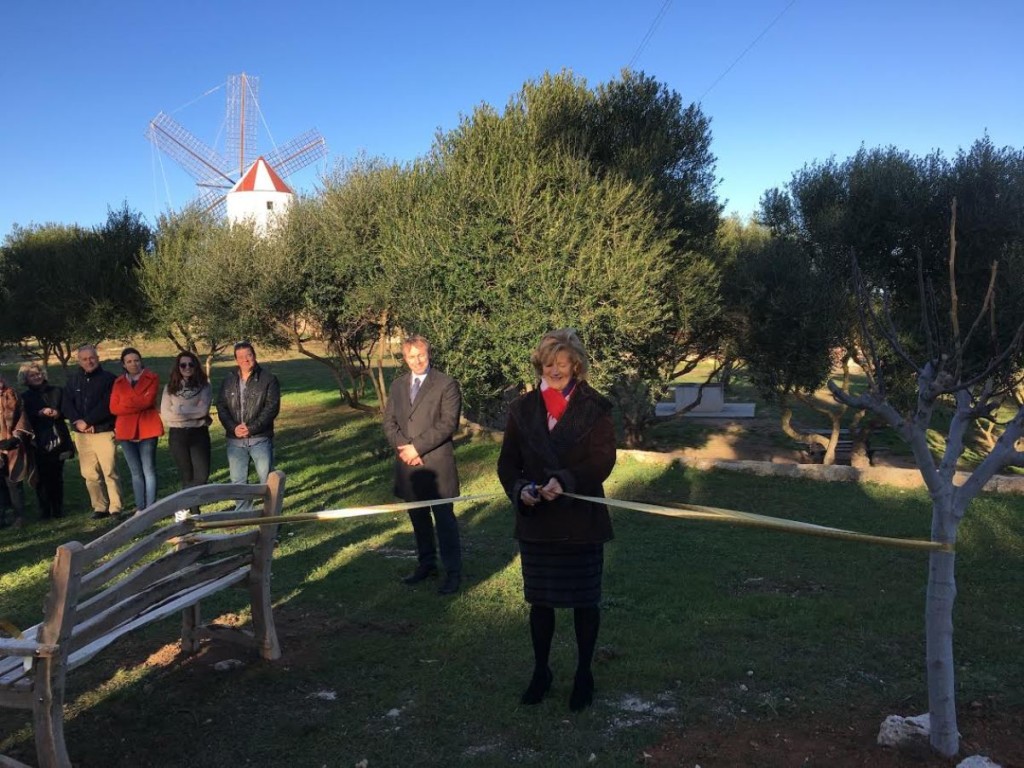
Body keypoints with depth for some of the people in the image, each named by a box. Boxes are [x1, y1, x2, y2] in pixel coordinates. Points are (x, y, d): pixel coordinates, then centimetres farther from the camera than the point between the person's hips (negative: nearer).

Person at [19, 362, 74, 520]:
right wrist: (40, 413, -17)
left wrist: (58, 413, -15)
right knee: (42, 477, -5)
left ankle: (58, 508, 11)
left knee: (57, 476, 3)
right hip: (38, 443, -1)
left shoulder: (56, 391, 11)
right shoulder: (24, 397, 8)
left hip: (58, 440, 1)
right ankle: (44, 509, 3)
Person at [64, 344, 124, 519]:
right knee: (90, 474, 6)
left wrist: (87, 421, -15)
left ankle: (115, 508, 0)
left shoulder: (109, 378, -2)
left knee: (110, 472, -6)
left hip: (104, 432, -4)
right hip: (81, 434, 4)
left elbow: (107, 405, -11)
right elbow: (67, 405, 4)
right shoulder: (73, 380, 12)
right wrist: (78, 422, -12)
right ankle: (99, 507, 15)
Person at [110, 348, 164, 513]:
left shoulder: (151, 378, 2)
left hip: (147, 429, -4)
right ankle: (140, 509, 12)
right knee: (136, 473, 8)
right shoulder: (118, 382, 13)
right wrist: (138, 404, -8)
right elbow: (114, 408, 2)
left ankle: (150, 508, -1)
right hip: (126, 430, 4)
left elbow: (147, 400, -13)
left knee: (149, 470, -2)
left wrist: (126, 404, -6)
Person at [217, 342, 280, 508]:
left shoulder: (268, 379, -4)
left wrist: (252, 428, -17)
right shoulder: (228, 381, 9)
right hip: (235, 440, 4)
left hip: (260, 438, -4)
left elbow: (272, 407, -10)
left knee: (267, 479, -1)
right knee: (238, 481, 11)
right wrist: (233, 427, -11)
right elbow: (221, 407, 6)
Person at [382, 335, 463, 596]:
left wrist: (416, 447, -15)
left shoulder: (447, 385, -5)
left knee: (444, 519, -2)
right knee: (418, 518, 15)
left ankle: (453, 572, 7)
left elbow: (448, 424, -12)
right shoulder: (398, 385, 13)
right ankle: (426, 564, 29)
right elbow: (389, 421, 10)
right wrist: (402, 447, -8)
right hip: (407, 464, 5)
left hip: (436, 463, -5)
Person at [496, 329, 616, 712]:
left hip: (581, 521, -2)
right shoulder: (523, 408, 3)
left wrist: (565, 482, -28)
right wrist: (520, 489, -17)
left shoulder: (594, 408, -6)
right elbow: (508, 462, 4)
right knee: (539, 600, 14)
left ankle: (584, 674, 29)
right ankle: (541, 671, 32)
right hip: (535, 521, 3)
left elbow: (603, 459, -14)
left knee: (584, 601, 10)